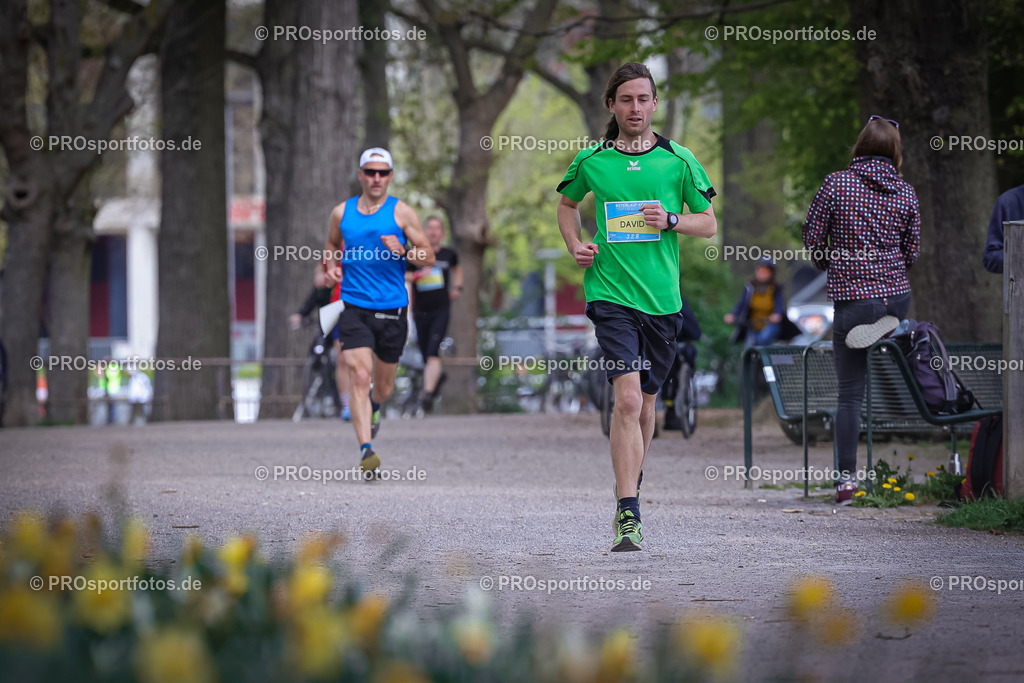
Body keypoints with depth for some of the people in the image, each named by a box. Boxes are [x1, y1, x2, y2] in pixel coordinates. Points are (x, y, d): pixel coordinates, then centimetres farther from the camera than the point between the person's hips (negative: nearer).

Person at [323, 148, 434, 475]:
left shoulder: (401, 212, 1)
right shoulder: (342, 213, 7)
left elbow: (428, 257, 1)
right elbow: (331, 244, 26)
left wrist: (403, 252, -19)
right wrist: (331, 265, 4)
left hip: (391, 309, 0)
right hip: (353, 307, 0)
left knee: (383, 386, 12)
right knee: (359, 377, -17)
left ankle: (373, 407, 49)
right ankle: (366, 449, -22)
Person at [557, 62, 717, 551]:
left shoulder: (679, 160, 3)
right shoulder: (591, 161, 3)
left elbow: (709, 223, 9)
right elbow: (567, 204, 23)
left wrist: (671, 220, -9)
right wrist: (575, 246, 5)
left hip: (662, 298, 2)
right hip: (611, 292, -2)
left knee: (645, 401, 14)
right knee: (627, 396, -17)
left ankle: (631, 488, 39)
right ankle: (628, 515, -20)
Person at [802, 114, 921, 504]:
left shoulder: (837, 184, -6)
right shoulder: (906, 193, 1)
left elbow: (812, 237, -2)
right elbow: (911, 253, 6)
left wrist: (828, 264, 19)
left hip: (851, 298, -3)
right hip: (898, 297, 3)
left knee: (850, 393, 0)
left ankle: (846, 479, -2)